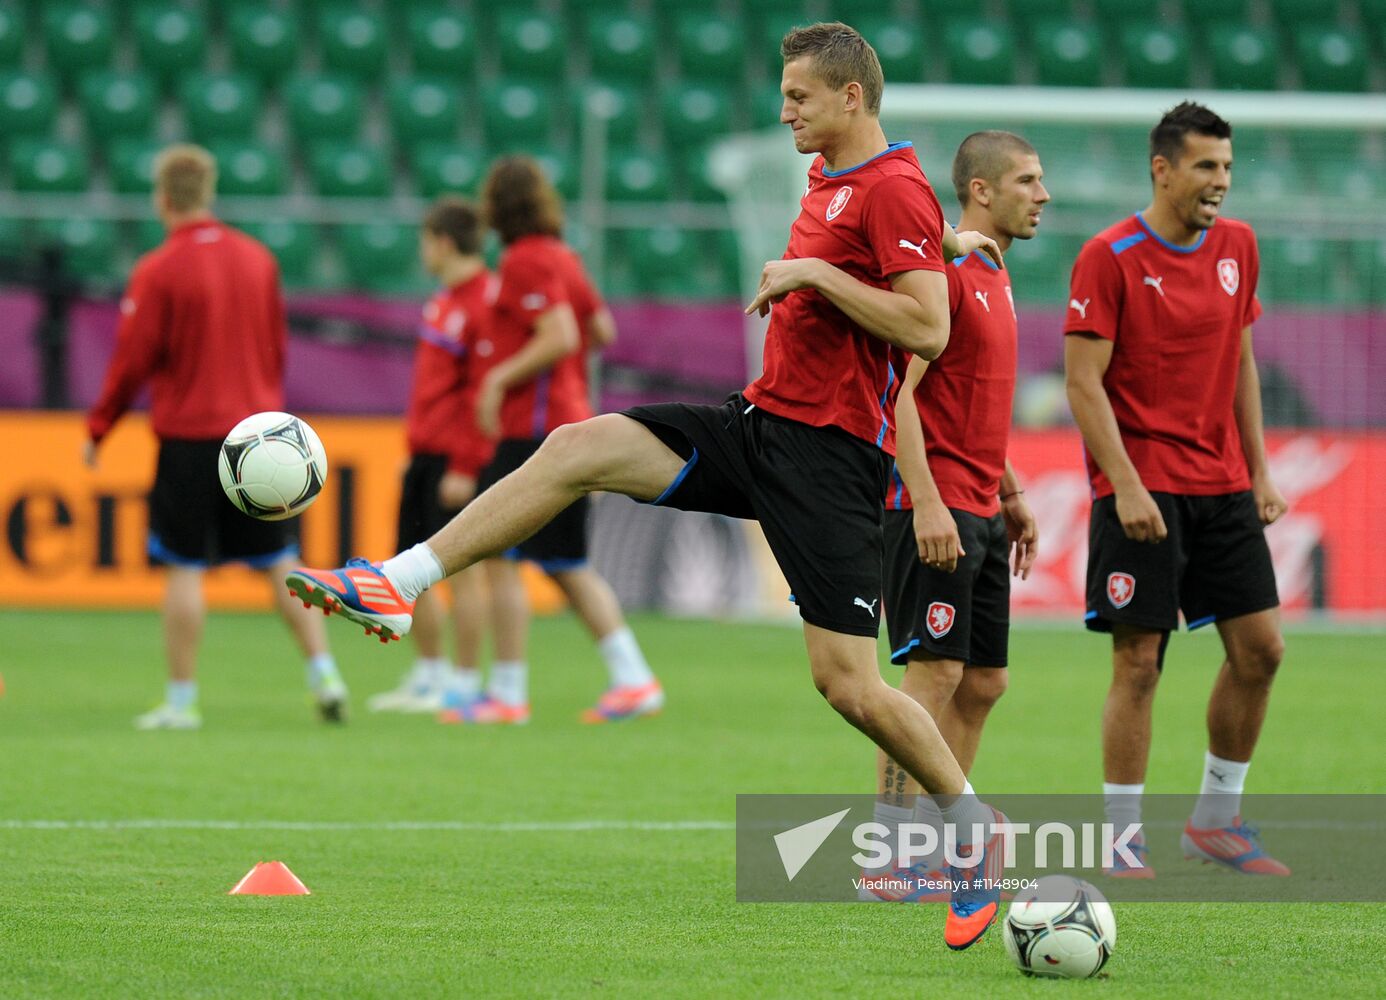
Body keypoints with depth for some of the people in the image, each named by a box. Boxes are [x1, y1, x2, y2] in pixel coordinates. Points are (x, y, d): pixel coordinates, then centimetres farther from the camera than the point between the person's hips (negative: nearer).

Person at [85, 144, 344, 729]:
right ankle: (324, 675, 4)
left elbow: (133, 362, -9)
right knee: (280, 563, 11)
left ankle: (181, 700, 2)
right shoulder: (258, 259, 5)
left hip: (189, 434, -5)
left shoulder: (157, 272, -11)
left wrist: (98, 429, 3)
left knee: (186, 568, 0)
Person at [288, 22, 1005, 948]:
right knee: (579, 447, -4)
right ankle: (396, 584, -4)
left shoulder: (896, 190, -13)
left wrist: (815, 275, -19)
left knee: (849, 682, -9)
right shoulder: (829, 178, 14)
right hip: (762, 421, 9)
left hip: (828, 454, -9)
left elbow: (929, 328, -22)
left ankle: (974, 827, 10)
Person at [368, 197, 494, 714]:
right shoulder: (443, 299, 15)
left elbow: (484, 391, -18)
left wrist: (465, 468, -20)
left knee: (461, 567, -6)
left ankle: (465, 685, -1)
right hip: (425, 454, 9)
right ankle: (429, 676, 19)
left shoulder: (485, 301, -14)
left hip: (455, 458, -9)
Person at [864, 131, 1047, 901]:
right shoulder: (943, 273, -12)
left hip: (980, 512, 10)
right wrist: (928, 502, -24)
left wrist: (1012, 496, 24)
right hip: (934, 509, -10)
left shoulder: (992, 278, 18)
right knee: (934, 672, -12)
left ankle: (933, 846, 14)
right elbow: (896, 391, -19)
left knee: (983, 682, 9)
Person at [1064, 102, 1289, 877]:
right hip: (1142, 488, -6)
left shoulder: (1237, 246, 9)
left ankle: (1218, 819, 19)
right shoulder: (1110, 257, -10)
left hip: (1223, 486, 6)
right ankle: (1123, 844, -1)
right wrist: (1126, 487, -19)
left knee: (1260, 647, 4)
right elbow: (1084, 383, -12)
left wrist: (1260, 471, 12)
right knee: (1139, 661, -7)